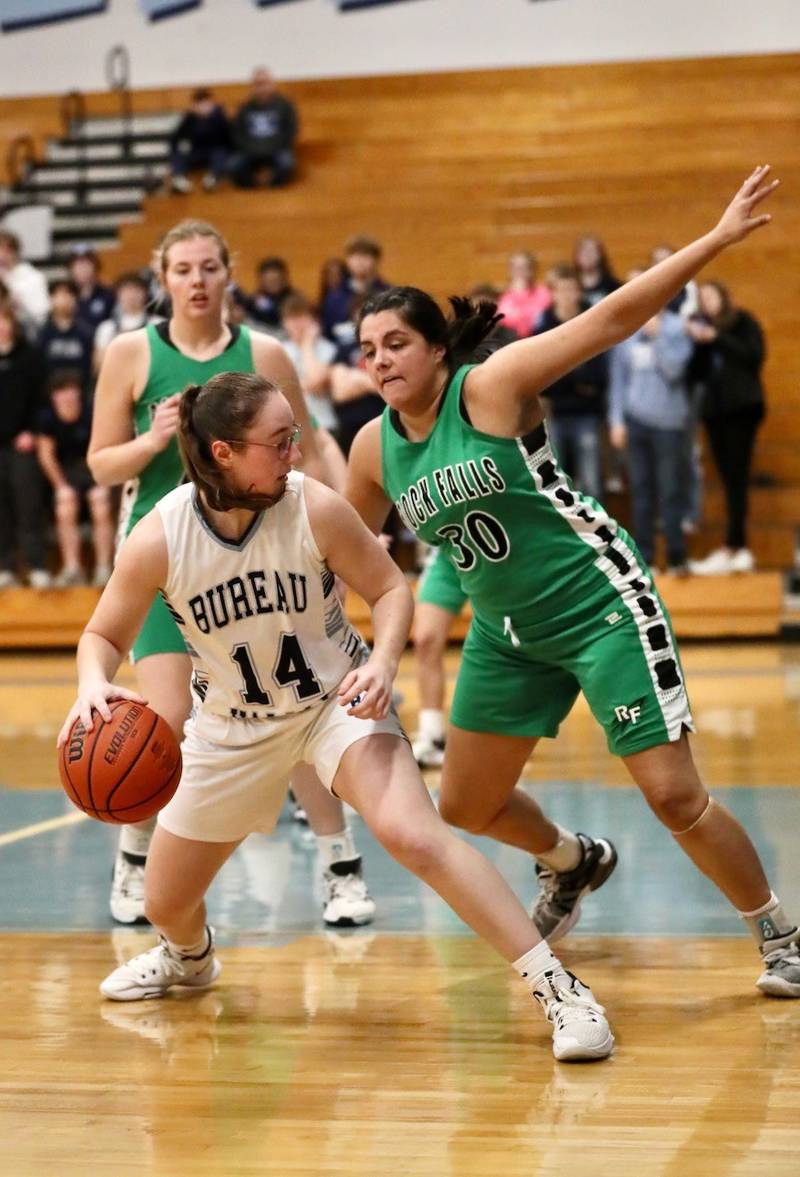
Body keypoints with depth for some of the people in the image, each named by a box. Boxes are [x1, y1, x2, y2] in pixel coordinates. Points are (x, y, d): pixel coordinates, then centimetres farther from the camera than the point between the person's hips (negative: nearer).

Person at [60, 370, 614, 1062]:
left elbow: (391, 590, -9)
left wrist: (383, 661, -29)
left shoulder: (314, 508, -22)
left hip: (335, 702, -3)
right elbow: (104, 636, -6)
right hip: (233, 725, 3)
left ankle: (558, 988, -25)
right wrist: (93, 684, -29)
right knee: (166, 903, 14)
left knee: (413, 835, -30)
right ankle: (189, 959, 55)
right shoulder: (159, 538, -20)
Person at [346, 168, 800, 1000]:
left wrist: (719, 238, -27)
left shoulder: (492, 386, -17)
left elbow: (614, 317, -22)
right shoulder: (375, 448, -1)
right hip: (507, 633, 7)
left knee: (673, 794, -10)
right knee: (467, 806, 13)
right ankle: (571, 862, 44)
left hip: (600, 604, -6)